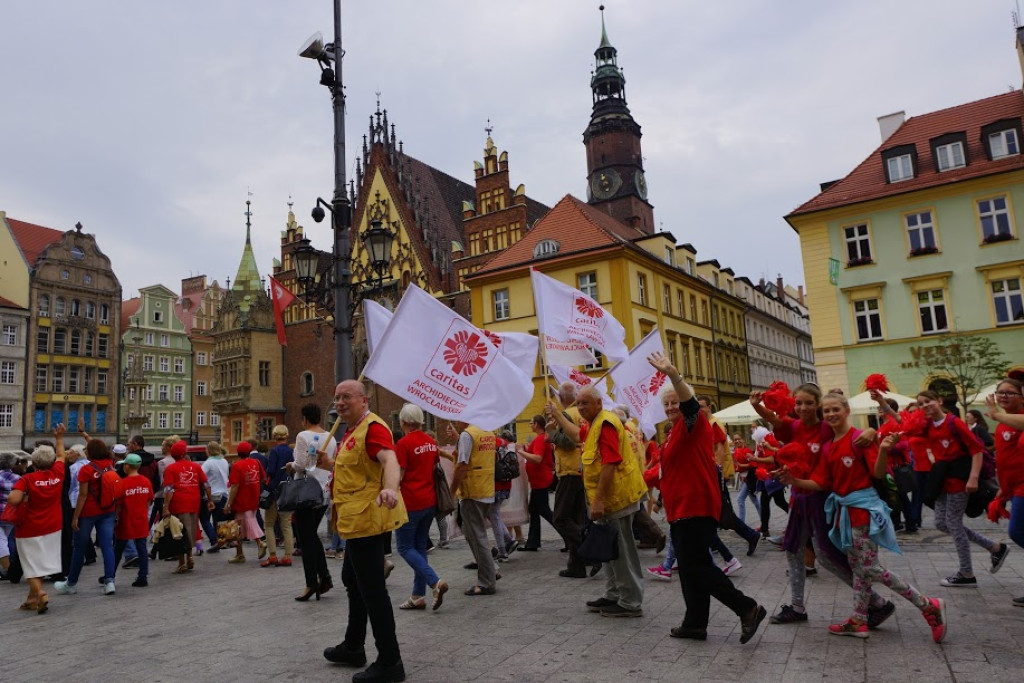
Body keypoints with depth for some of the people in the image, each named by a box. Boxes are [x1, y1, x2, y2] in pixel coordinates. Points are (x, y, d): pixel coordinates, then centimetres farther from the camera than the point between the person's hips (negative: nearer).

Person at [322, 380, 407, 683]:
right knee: (352, 578, 23)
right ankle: (353, 647, 40)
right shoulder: (352, 431, 16)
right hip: (357, 520, 12)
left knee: (371, 588, -7)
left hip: (367, 519, -12)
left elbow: (389, 459, -37)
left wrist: (390, 488, -53)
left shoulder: (372, 426, -17)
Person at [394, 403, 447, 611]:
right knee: (420, 547, 13)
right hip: (430, 501, 7)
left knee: (405, 547, 3)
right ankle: (418, 596, 16)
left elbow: (398, 476, -14)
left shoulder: (404, 443, -14)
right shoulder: (431, 442, 8)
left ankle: (435, 582, -12)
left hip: (410, 503, -7)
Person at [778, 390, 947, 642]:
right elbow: (821, 483, 6)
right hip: (843, 508, 7)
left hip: (863, 506, -7)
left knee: (870, 568, -5)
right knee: (857, 567, 14)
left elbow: (878, 474, -16)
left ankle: (929, 606, 8)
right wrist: (795, 481, -8)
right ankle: (859, 621, 22)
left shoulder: (859, 438, -12)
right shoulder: (828, 446, 8)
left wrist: (883, 451, -33)